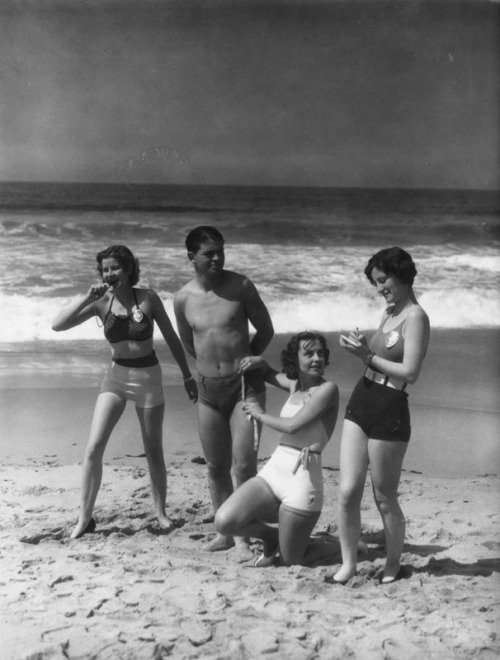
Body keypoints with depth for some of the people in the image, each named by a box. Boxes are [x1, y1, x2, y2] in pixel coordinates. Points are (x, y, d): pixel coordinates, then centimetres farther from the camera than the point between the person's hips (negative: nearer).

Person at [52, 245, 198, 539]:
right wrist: (87, 298, -21)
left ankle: (161, 511, 26)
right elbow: (58, 325, -12)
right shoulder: (101, 302, -5)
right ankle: (85, 517, 4)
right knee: (94, 448, -8)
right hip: (116, 376, 2)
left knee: (153, 450, 9)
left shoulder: (148, 298, -9)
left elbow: (172, 338, 0)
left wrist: (188, 376, 3)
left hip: (148, 377, -1)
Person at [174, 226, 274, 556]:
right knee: (216, 466, 11)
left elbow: (266, 330, 4)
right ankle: (225, 531, 26)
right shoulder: (183, 299, -1)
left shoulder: (240, 286, -8)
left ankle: (245, 535, 3)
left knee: (244, 464, -9)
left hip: (245, 383, -3)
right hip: (208, 389, 3)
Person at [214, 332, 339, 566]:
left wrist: (260, 415, -2)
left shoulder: (327, 389, -9)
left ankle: (336, 547, 34)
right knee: (224, 522, -12)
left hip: (303, 477, -6)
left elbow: (292, 426, -18)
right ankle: (270, 536, 18)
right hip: (273, 470, 7)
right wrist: (258, 362, 12)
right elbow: (269, 374, 34)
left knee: (291, 562, 5)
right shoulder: (294, 384, 12)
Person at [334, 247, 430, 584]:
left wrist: (367, 355, -18)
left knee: (384, 499, 7)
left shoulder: (415, 317, -13)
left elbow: (410, 373, -20)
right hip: (360, 404, 8)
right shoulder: (389, 313, 14)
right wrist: (361, 347, 1)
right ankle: (348, 563, 16)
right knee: (347, 491, 3)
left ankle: (393, 565, 26)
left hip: (389, 412, -7)